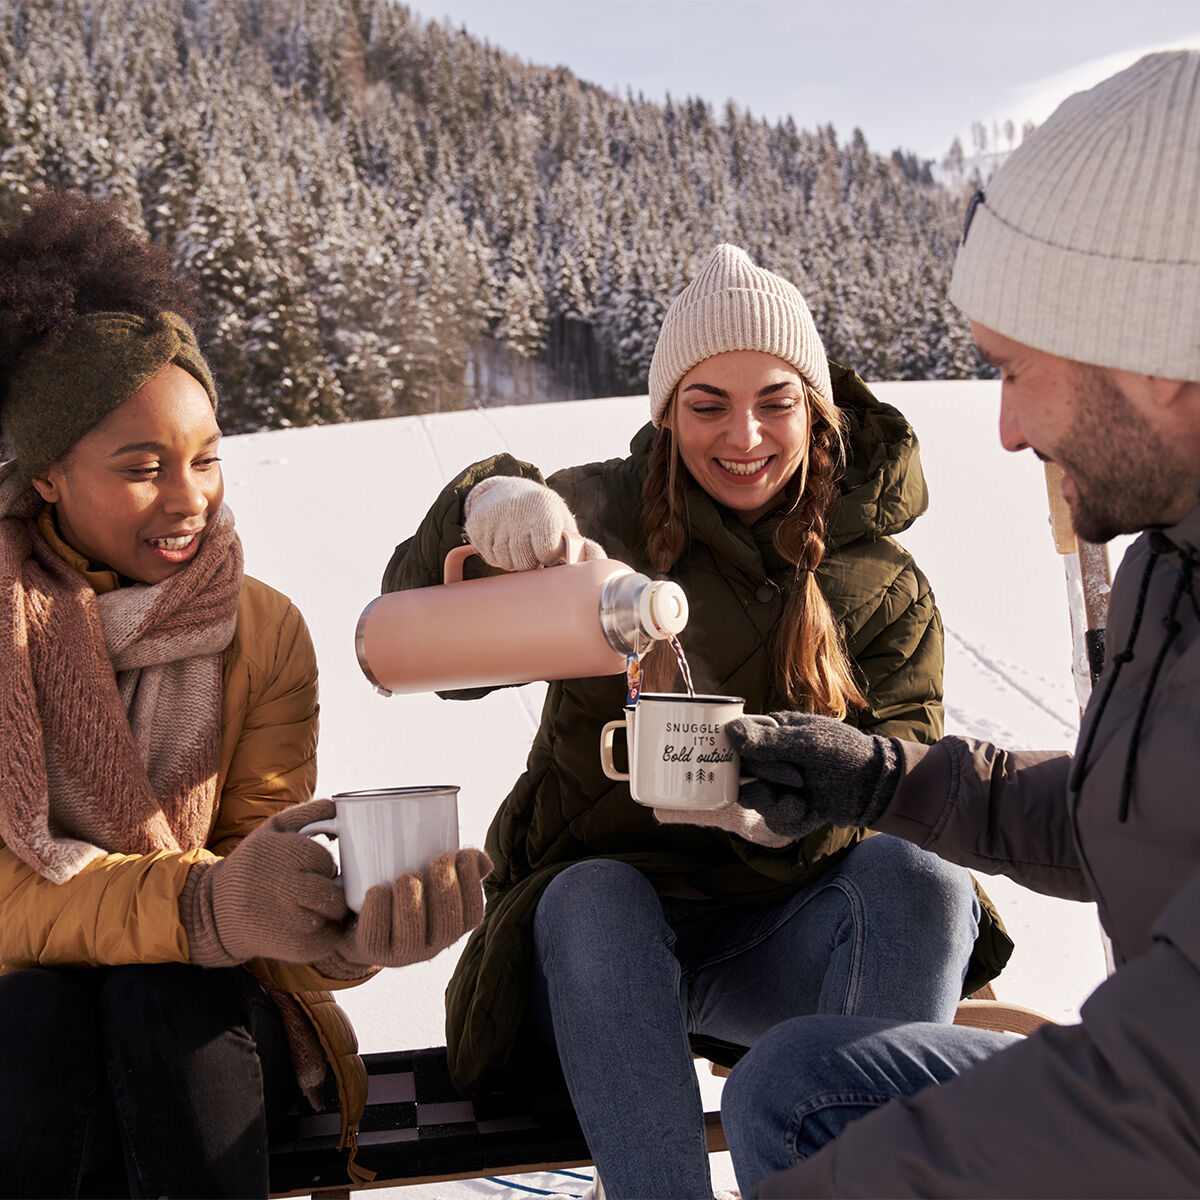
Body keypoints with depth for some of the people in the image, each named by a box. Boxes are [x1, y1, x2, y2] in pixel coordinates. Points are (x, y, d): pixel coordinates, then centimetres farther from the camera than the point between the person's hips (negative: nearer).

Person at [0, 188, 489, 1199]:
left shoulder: (264, 633, 1)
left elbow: (255, 866, -6)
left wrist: (354, 928, -31)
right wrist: (202, 904, -34)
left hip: (196, 1015, 2)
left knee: (164, 994, -32)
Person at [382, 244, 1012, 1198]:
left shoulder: (881, 587, 6)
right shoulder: (606, 514, 2)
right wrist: (486, 507, -32)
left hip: (783, 941, 1)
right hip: (604, 931, -1)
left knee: (918, 881, -27)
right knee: (594, 899, -33)